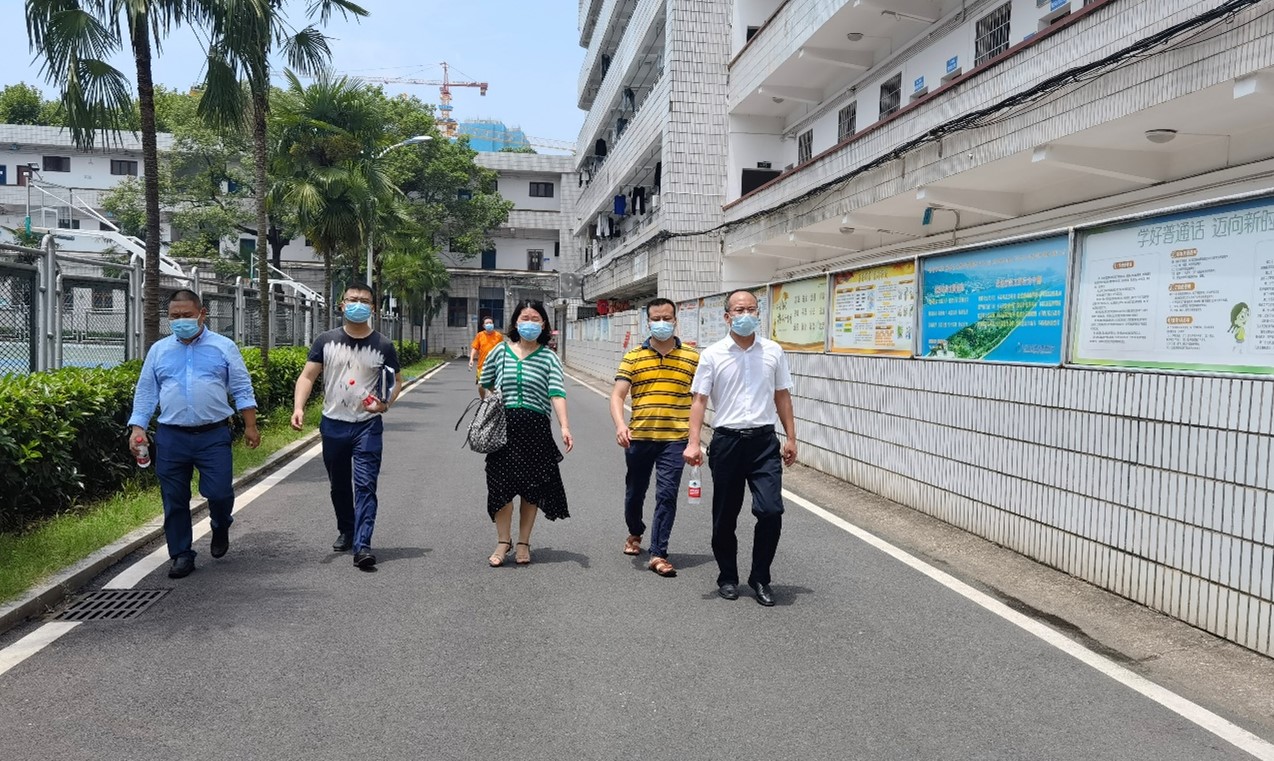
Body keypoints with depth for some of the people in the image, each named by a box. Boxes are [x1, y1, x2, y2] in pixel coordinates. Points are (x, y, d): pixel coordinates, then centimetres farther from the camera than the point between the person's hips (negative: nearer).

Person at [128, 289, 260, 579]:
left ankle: (221, 527, 28)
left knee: (219, 492, -6)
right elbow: (145, 393, 11)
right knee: (174, 500, 6)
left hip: (214, 435, -2)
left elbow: (242, 390, 3)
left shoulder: (224, 347, 3)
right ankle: (181, 555, 20)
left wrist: (250, 426, -1)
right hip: (171, 437, 2)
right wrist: (137, 429, 0)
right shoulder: (158, 350, 9)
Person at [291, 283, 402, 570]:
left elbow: (397, 381, 7)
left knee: (365, 485, -10)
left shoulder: (383, 346, -1)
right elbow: (307, 376, -1)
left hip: (368, 426, -2)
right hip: (333, 424, 2)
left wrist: (386, 403, -13)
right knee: (339, 485, 16)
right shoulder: (326, 341, 2)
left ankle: (362, 545, -12)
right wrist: (298, 407, -17)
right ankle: (346, 531, 36)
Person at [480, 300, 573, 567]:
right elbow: (485, 386, 16)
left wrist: (565, 428, -24)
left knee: (531, 487, 6)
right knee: (501, 484, 1)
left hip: (536, 427, -1)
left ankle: (523, 543, 21)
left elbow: (557, 394, -12)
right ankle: (503, 542, 16)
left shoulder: (549, 358, 0)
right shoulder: (500, 351, 5)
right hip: (503, 425, 1)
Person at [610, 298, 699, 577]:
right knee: (635, 491, 16)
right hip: (638, 438, 1)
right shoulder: (633, 358, 1)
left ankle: (658, 554, 2)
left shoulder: (692, 357, 2)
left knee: (667, 495, -6)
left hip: (675, 439, -1)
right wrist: (620, 425, -24)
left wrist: (695, 437, 4)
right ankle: (635, 533, 44)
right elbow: (617, 396, -5)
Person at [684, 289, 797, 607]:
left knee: (771, 511, -9)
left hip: (764, 440, 1)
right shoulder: (712, 354, 0)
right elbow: (699, 399, -2)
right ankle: (727, 577, 27)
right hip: (727, 440, -1)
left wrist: (791, 438, 7)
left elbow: (782, 397, 11)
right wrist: (693, 443, -11)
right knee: (725, 516, 8)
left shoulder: (773, 352, 5)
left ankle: (760, 578, 11)